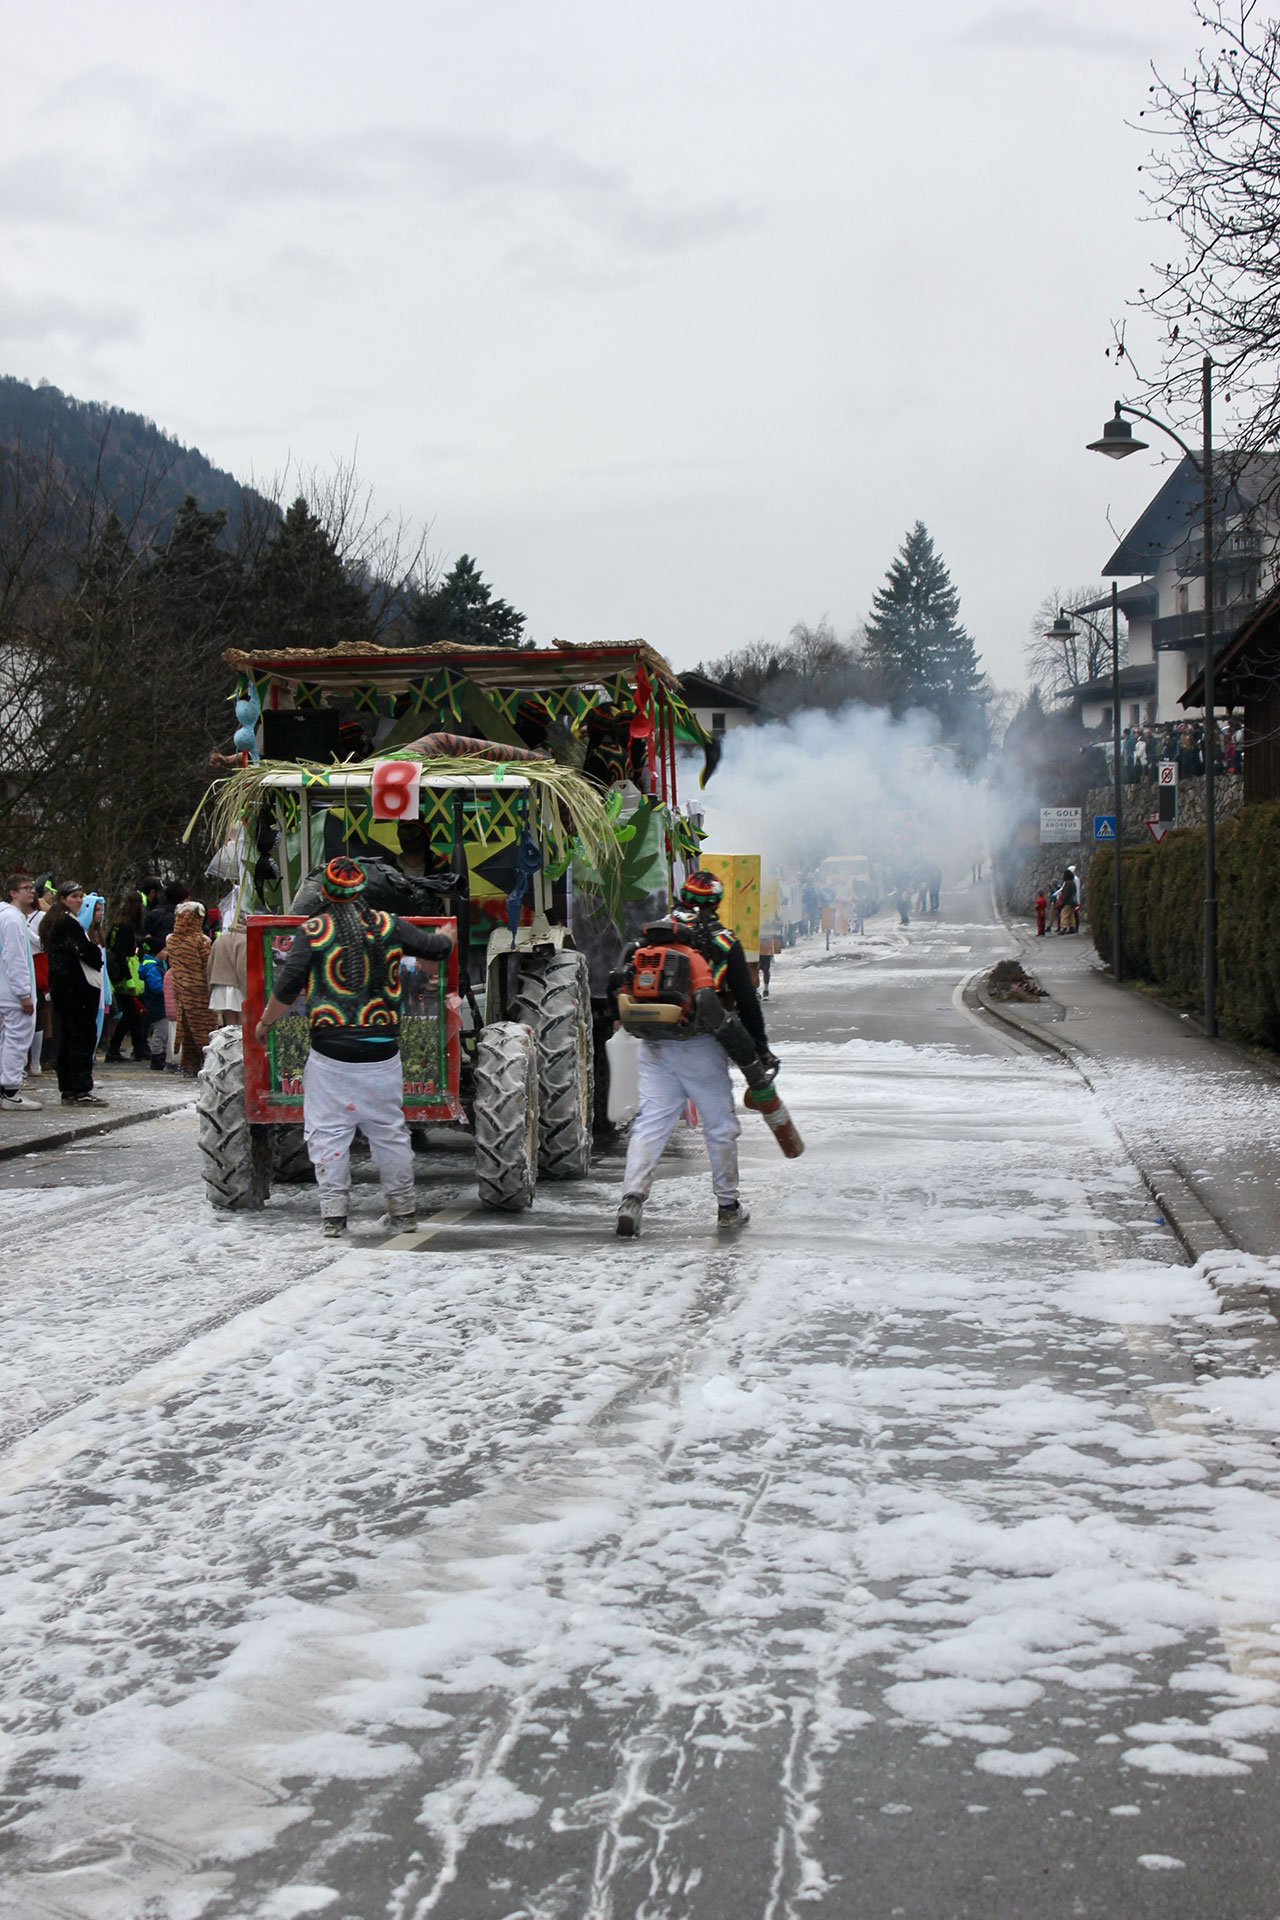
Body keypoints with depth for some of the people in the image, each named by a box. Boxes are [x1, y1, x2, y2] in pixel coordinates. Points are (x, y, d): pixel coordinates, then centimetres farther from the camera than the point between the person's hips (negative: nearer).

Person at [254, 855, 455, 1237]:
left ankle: (334, 1215, 4)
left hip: (330, 1053, -2)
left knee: (328, 1133, 5)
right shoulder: (389, 926, 3)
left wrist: (265, 1023, 11)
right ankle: (403, 1211, 21)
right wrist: (446, 936, 38)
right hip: (382, 1053, 2)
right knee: (389, 1131, 13)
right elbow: (437, 947, 14)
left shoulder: (312, 931, -3)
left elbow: (287, 987, -5)